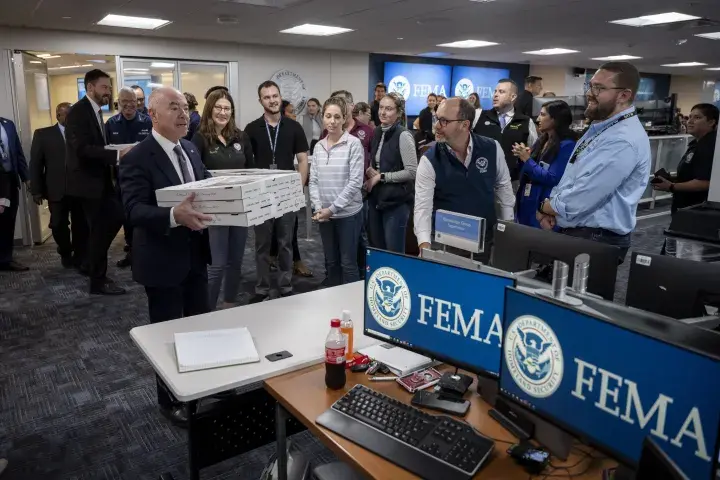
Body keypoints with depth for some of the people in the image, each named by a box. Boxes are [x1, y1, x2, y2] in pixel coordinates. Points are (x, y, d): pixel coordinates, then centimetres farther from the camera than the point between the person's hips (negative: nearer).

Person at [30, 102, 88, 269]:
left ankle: (79, 257, 22)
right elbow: (35, 163, 3)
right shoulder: (43, 134, 5)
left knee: (81, 225, 4)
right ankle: (66, 253, 33)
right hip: (57, 190, 0)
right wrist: (37, 190, -2)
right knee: (58, 225, 8)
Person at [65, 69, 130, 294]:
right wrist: (117, 155, -32)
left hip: (101, 178, 9)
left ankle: (90, 263, 27)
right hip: (88, 181, -9)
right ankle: (98, 281, 12)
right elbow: (82, 149, -27)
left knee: (117, 217, 11)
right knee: (100, 228, -1)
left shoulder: (95, 111, 13)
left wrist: (117, 154, 0)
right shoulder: (78, 111, -16)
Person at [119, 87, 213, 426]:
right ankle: (169, 400, 29)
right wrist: (174, 215, -43)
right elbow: (134, 211, -26)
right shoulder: (137, 158, -17)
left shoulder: (191, 150, 7)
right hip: (162, 260, -7)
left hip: (194, 255, 7)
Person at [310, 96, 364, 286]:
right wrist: (318, 207, -7)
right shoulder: (318, 146, 7)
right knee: (330, 262, 15)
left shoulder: (354, 144, -9)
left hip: (348, 213, -5)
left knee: (348, 263, 4)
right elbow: (313, 180, 8)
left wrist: (332, 208, -15)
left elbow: (355, 182, -14)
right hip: (324, 214, 5)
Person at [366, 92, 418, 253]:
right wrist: (371, 172, -1)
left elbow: (412, 172, -19)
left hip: (396, 201, -7)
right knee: (375, 248, 17)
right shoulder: (377, 132, 9)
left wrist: (381, 176, -15)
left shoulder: (403, 136, -14)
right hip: (376, 198, 7)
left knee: (394, 252, 3)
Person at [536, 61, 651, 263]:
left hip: (597, 241, -9)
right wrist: (550, 210, -3)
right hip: (572, 232, 9)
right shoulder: (600, 127, 10)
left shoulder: (623, 140, -23)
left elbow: (577, 201, -27)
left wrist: (543, 207, -8)